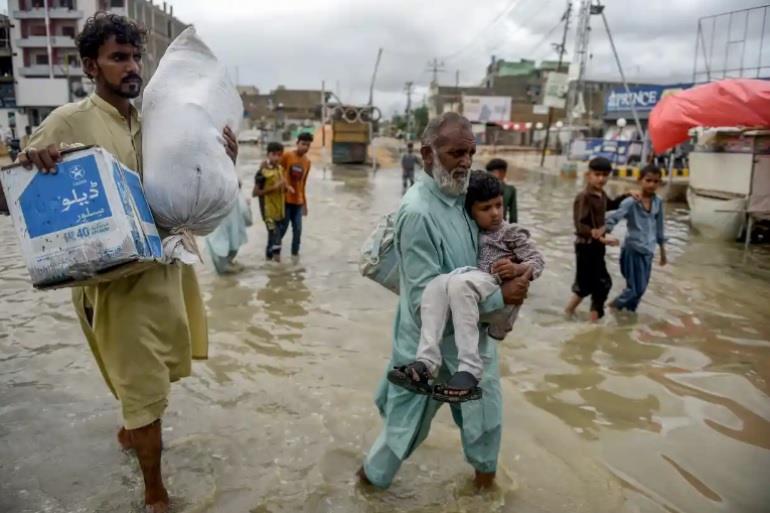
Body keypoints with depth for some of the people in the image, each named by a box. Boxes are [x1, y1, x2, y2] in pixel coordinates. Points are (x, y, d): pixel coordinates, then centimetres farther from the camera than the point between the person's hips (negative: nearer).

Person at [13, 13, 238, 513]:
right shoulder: (69, 122, -9)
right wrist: (30, 163, -29)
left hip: (166, 264, 6)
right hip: (115, 276, -6)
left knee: (157, 368, 24)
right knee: (145, 385, 2)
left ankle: (132, 430, 53)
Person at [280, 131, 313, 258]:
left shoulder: (307, 162, 7)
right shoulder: (287, 156, -8)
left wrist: (305, 203, 15)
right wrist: (286, 186, -21)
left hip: (298, 201, 4)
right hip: (285, 199, -4)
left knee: (297, 229, 4)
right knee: (283, 227, -1)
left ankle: (295, 253, 17)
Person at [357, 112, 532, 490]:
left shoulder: (464, 196, -3)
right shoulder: (418, 212, -28)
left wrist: (500, 265, -7)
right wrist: (500, 296, -23)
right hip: (432, 342, -7)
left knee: (485, 412, 24)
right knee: (409, 420, 15)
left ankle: (484, 470, 51)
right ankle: (374, 474, 43)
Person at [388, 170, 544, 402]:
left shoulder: (512, 233, 10)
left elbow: (538, 260, 2)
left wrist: (519, 269, -17)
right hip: (473, 291, 5)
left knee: (460, 283, -35)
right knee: (436, 285, -26)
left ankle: (470, 370, -39)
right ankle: (427, 361, -39)